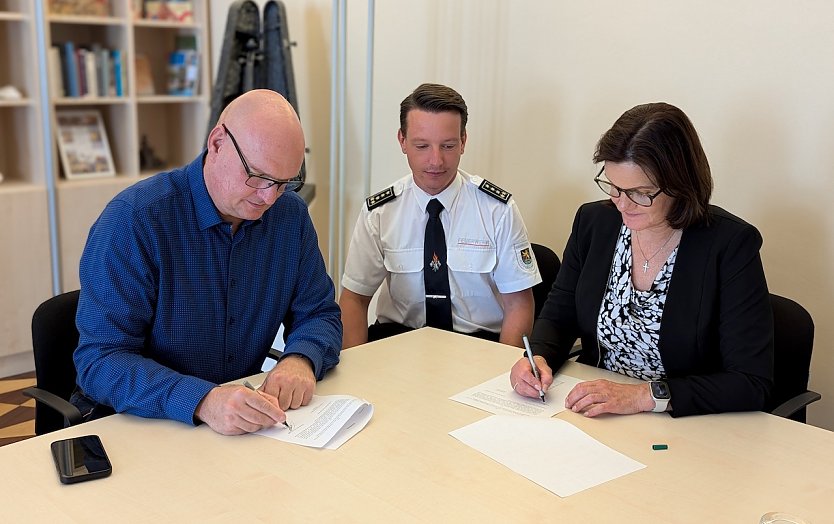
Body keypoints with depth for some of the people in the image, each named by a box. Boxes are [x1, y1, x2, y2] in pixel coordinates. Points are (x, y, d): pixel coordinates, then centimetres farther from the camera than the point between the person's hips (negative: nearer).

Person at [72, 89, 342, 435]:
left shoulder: (290, 214, 0)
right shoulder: (132, 219, -16)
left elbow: (319, 315, 8)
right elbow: (101, 361, -20)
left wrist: (300, 360, -16)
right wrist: (202, 401, -35)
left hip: (245, 427, 3)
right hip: (138, 422, -2)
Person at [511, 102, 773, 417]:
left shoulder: (731, 245, -15)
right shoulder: (593, 222, 0)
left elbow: (752, 383, -17)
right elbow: (558, 316, 11)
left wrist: (644, 396, -24)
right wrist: (537, 358, -11)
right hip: (592, 415, 5)